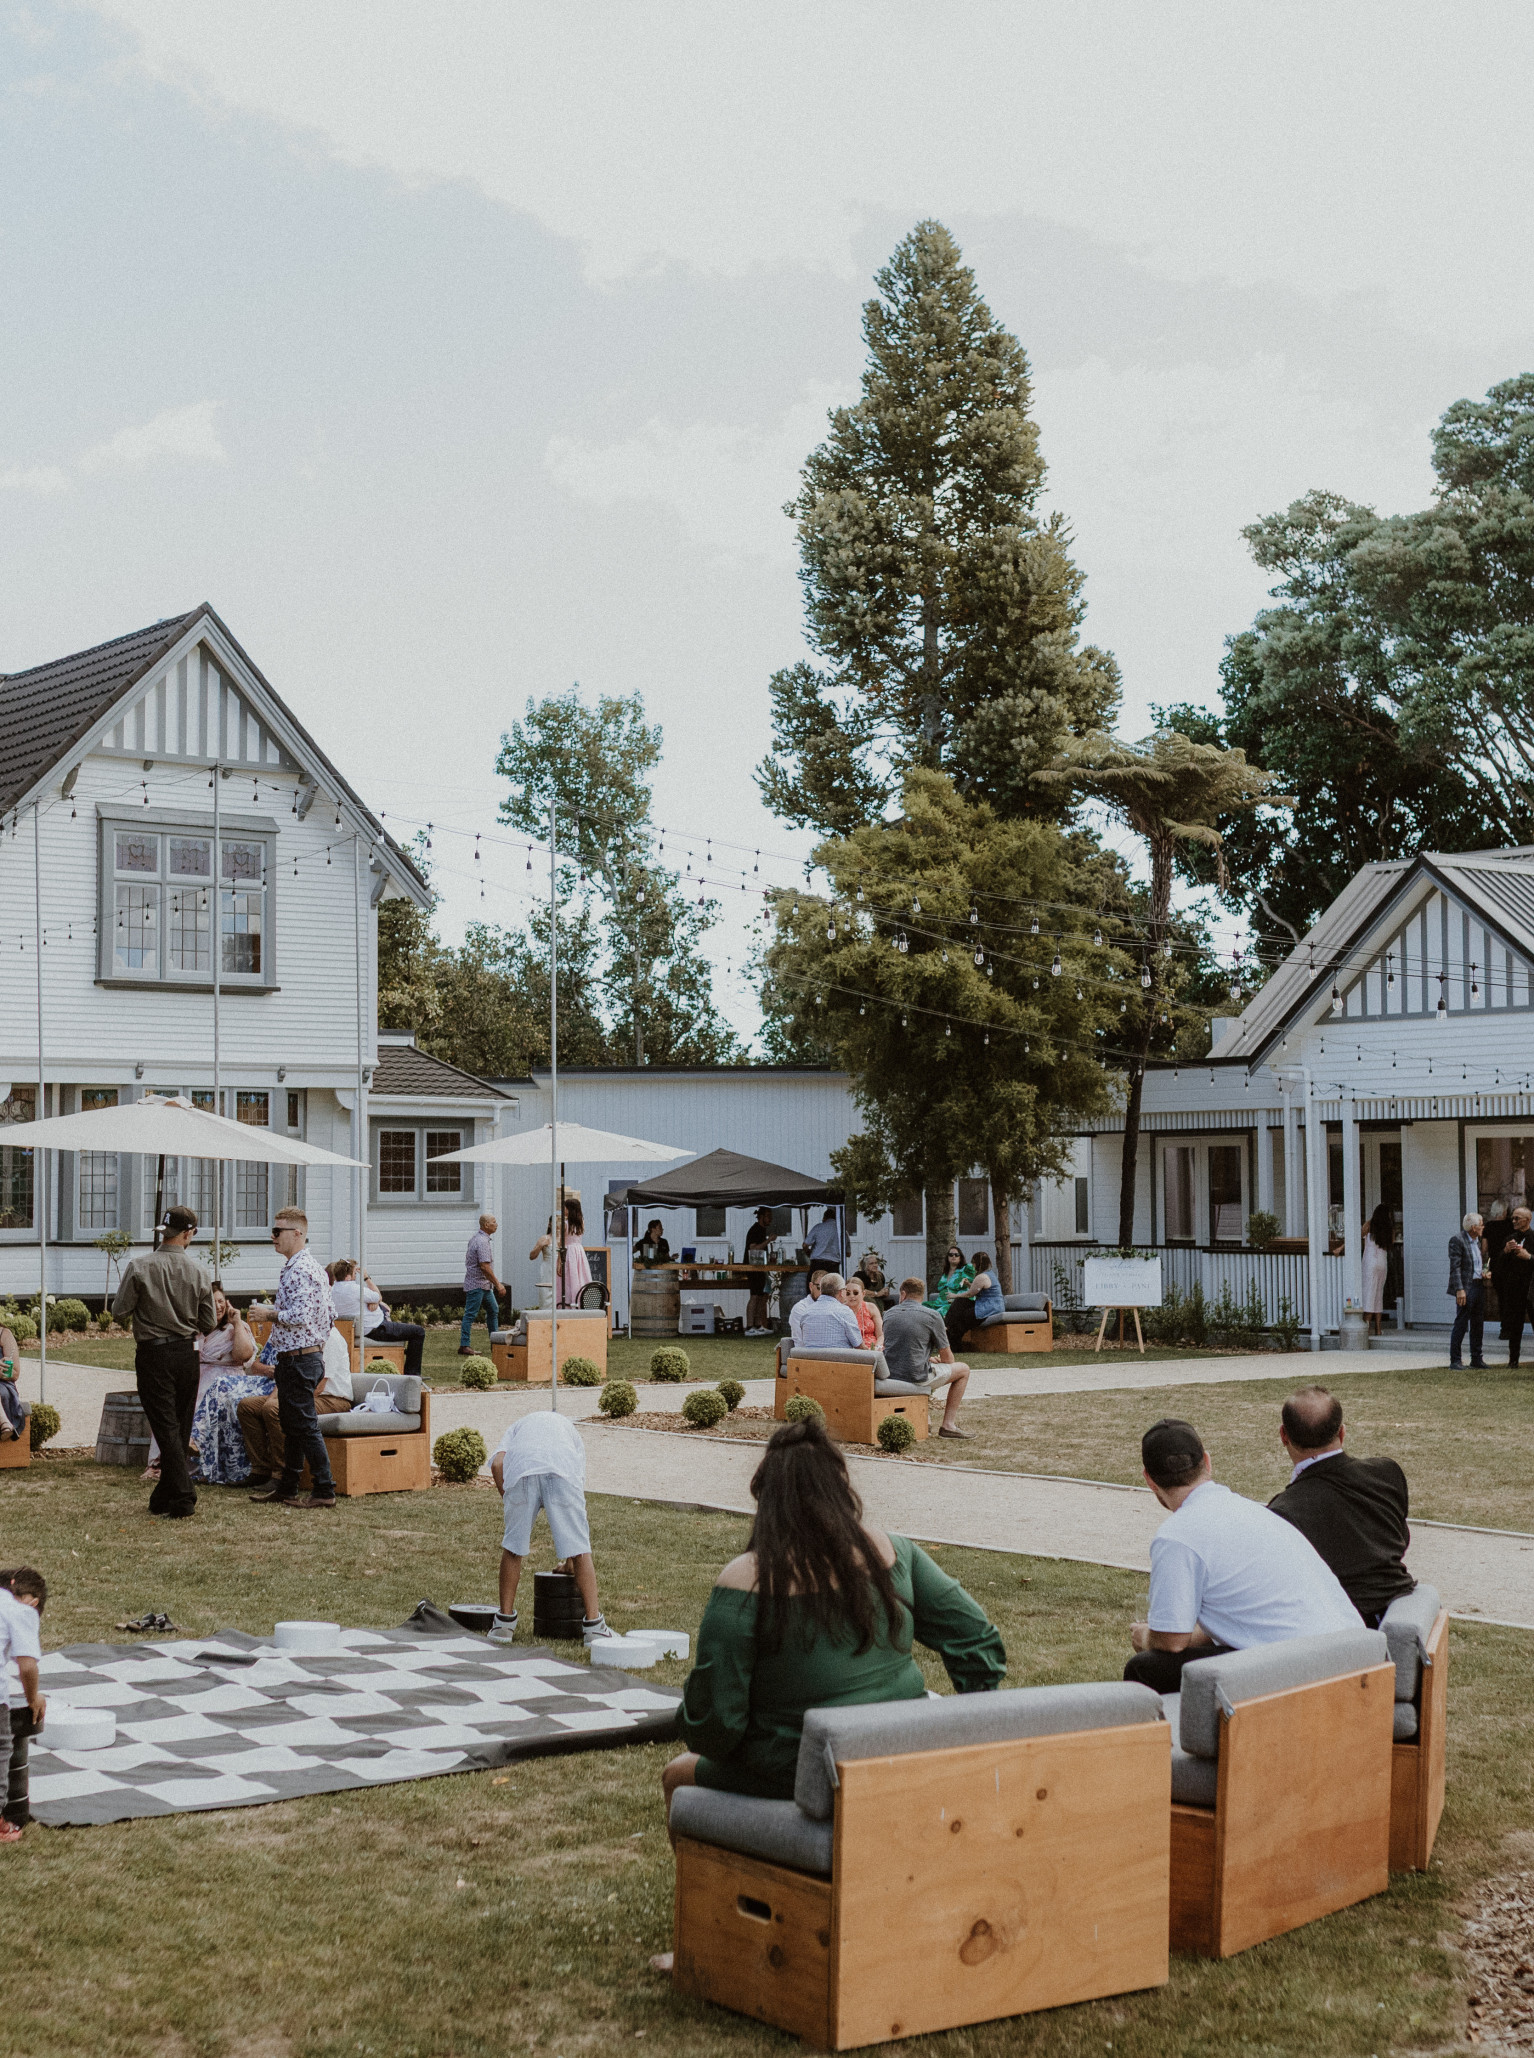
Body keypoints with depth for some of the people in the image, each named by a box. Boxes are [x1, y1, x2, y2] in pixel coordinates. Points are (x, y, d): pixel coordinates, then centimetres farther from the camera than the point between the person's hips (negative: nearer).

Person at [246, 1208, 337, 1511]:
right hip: (307, 1355, 11)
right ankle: (287, 1488, 24)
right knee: (291, 1426, 16)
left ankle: (324, 1491, -2)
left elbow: (299, 1316, -27)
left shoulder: (300, 1270, -18)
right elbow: (330, 1315, 19)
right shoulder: (307, 1265, 15)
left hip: (299, 1359, -11)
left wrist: (269, 1313, -12)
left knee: (305, 1426, -6)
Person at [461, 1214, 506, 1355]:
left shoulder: (476, 1237, 12)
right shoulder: (482, 1242, -21)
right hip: (477, 1284, -10)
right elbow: (485, 1267, -26)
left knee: (493, 1310, 15)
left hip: (484, 1285, 10)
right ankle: (464, 1345, -4)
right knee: (470, 1314, -6)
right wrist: (498, 1284, -21)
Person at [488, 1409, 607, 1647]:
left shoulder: (518, 1425, 40)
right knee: (580, 1548, 8)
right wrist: (571, 1557, 45)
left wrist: (509, 1503, 23)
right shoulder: (570, 1429, 42)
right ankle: (593, 1625, 7)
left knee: (512, 1547, 15)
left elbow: (497, 1464, 14)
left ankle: (505, 1623, 22)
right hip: (563, 1472, 0)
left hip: (520, 1469, 0)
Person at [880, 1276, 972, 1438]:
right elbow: (947, 1358, 3)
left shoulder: (890, 1314, 11)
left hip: (889, 1375, 6)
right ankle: (949, 1424, 8)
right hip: (916, 1378, -6)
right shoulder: (932, 1316, -4)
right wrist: (936, 1361, 26)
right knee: (963, 1370, 15)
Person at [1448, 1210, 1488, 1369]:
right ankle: (1455, 1360, -1)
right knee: (1461, 1324, -6)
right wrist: (1459, 1290, -22)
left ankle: (1477, 1359, 20)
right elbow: (1455, 1267, -16)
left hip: (1479, 1286, 8)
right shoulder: (1457, 1240, -12)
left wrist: (1484, 1271, 6)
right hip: (1466, 1288, -8)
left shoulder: (1478, 1240, 14)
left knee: (1478, 1325, 12)